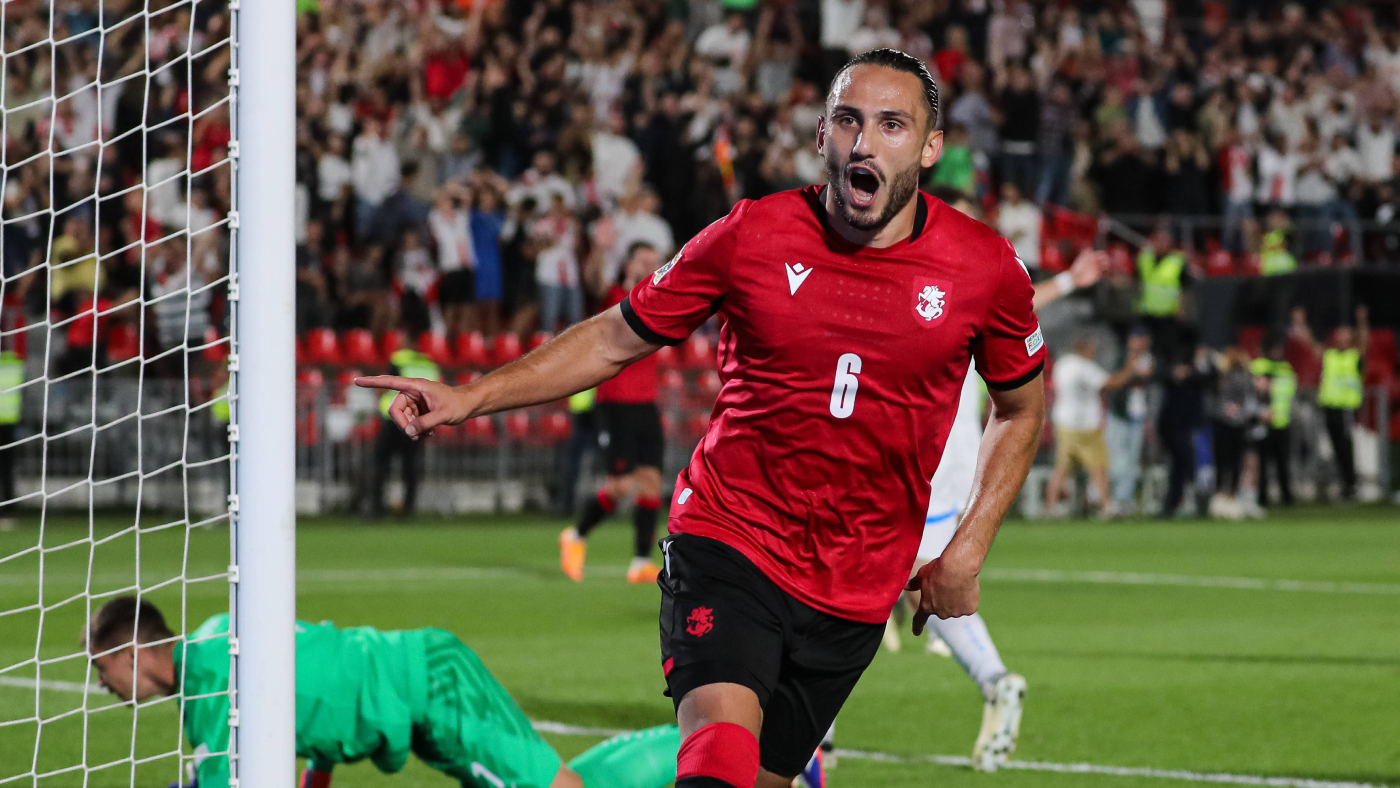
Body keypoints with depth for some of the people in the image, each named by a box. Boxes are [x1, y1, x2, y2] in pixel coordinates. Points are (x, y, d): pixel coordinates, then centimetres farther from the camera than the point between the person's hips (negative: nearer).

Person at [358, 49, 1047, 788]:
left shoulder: (986, 268, -4)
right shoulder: (750, 237, -6)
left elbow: (1021, 406, 13)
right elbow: (616, 338, 7)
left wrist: (966, 552, 4)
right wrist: (471, 396, -3)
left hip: (856, 588, 2)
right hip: (728, 540, -2)